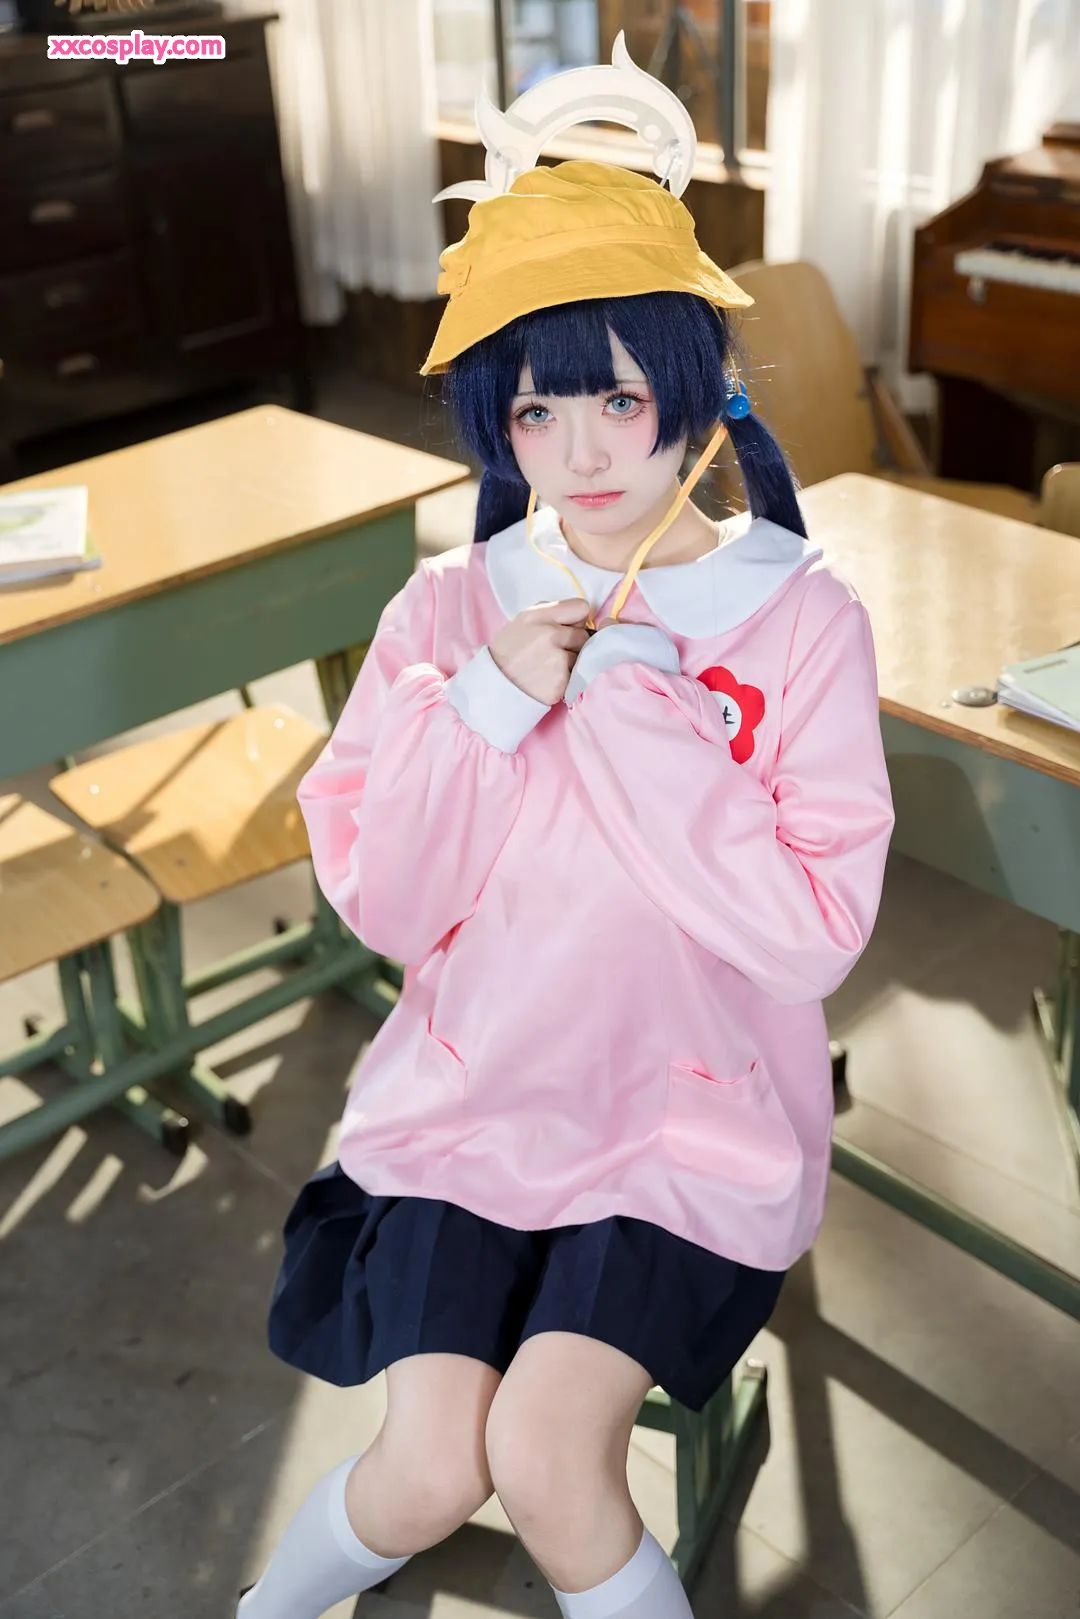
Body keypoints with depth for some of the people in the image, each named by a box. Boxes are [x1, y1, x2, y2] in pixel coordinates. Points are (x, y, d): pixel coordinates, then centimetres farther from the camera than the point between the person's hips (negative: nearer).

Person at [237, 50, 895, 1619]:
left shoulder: (801, 619, -9)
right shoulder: (451, 607, -2)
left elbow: (815, 939, -15)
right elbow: (379, 903, -4)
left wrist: (636, 719, -21)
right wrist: (484, 708, -19)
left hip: (696, 1116, -1)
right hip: (471, 1094, 2)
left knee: (545, 1454, -18)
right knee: (431, 1471, -9)